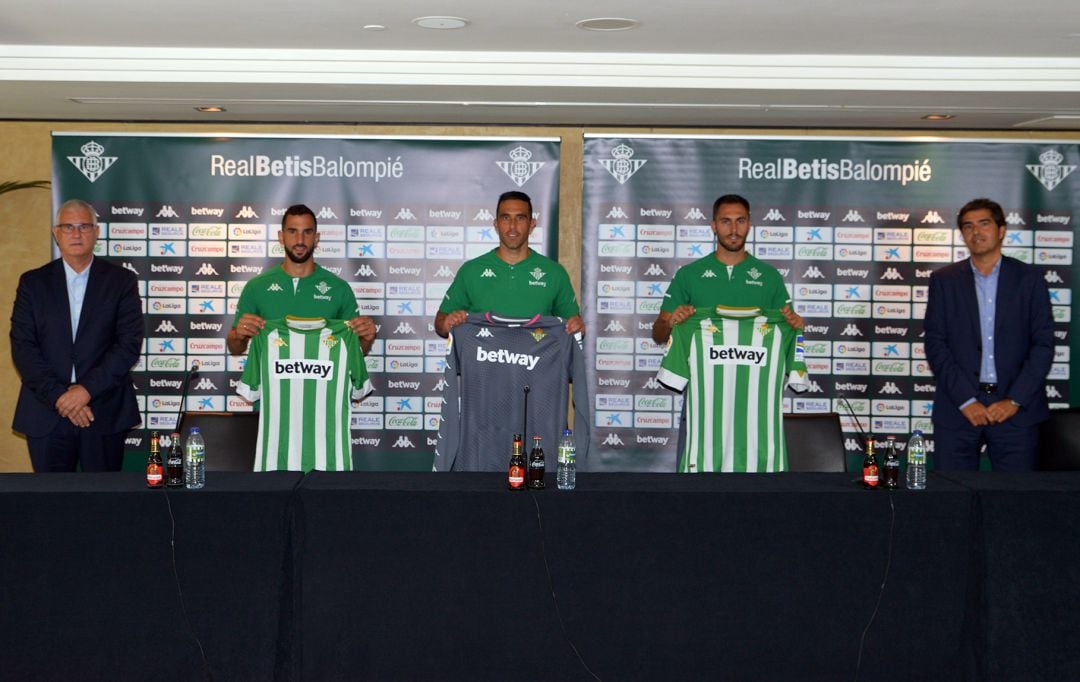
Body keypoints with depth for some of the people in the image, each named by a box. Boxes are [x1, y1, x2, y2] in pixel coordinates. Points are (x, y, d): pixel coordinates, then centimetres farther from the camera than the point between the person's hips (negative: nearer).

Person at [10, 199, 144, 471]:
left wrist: (87, 390, -13)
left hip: (105, 413, -1)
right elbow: (22, 346, 0)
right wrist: (58, 396, -11)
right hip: (46, 414, 1)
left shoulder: (121, 281, 4)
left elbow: (130, 343, -4)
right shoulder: (33, 282, 7)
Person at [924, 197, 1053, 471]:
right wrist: (965, 399, -9)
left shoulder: (1029, 278, 6)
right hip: (958, 409, 0)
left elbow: (1044, 344, 1)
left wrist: (1015, 400, -8)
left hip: (1016, 409, 0)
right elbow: (935, 344, 0)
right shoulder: (944, 280, 7)